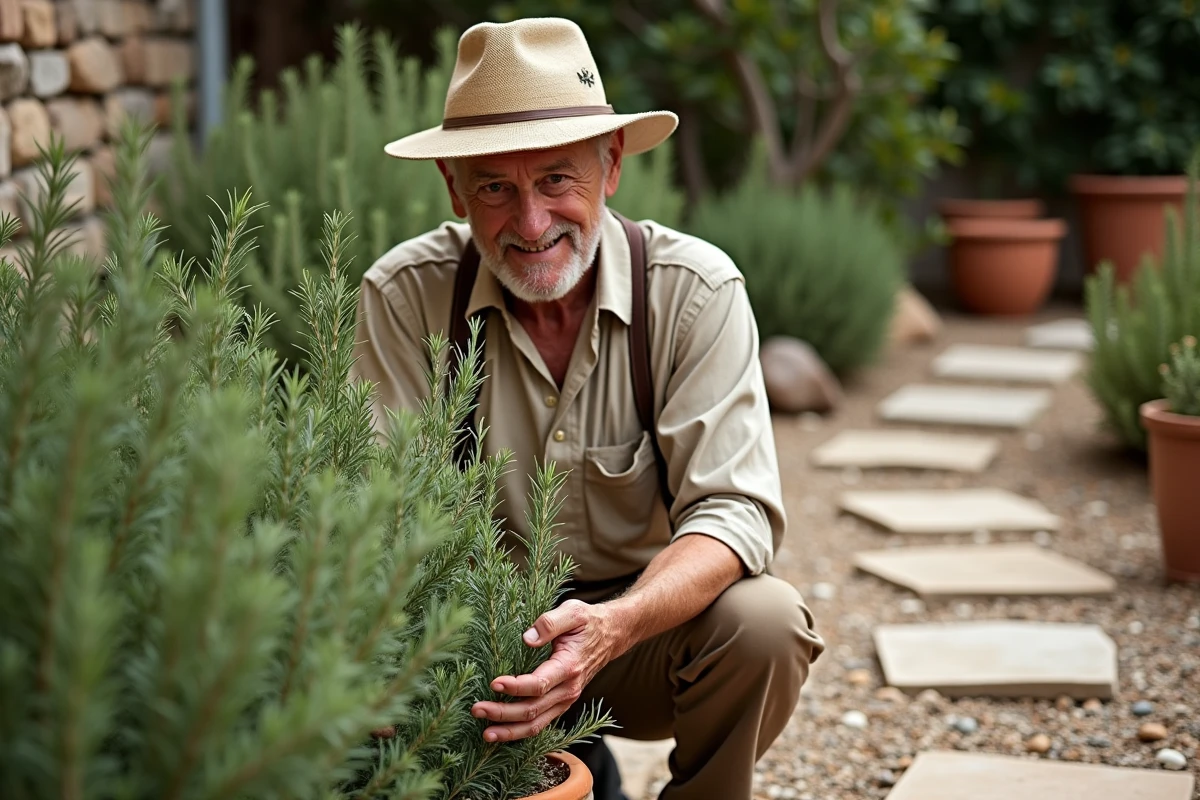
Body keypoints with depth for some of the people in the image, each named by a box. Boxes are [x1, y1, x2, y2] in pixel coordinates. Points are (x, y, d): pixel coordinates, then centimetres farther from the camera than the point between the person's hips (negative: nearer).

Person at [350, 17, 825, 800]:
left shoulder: (696, 289, -15)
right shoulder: (404, 295, -13)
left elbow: (733, 510, -21)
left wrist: (613, 626, -41)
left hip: (649, 623, -1)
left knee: (763, 621, -31)